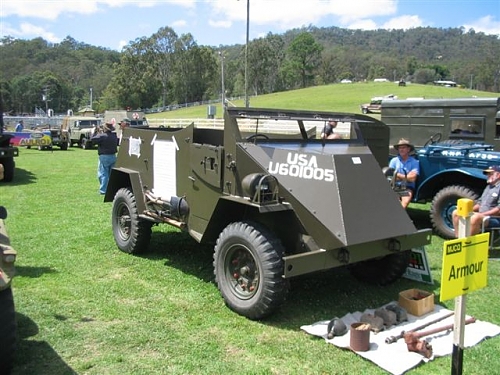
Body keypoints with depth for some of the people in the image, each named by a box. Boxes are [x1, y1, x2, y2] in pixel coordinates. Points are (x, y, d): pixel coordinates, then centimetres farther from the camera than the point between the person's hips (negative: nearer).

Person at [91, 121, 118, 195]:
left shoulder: (102, 136, -15)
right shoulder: (114, 136, 6)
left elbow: (92, 139, -13)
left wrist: (98, 133, 3)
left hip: (104, 156, -6)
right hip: (113, 156, 6)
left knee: (103, 174, -1)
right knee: (111, 173, 13)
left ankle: (103, 190, -4)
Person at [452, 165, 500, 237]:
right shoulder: (488, 186, 21)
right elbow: (480, 202, 23)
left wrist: (483, 214, -23)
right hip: (482, 215, 10)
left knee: (475, 218, -39)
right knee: (456, 213, 2)